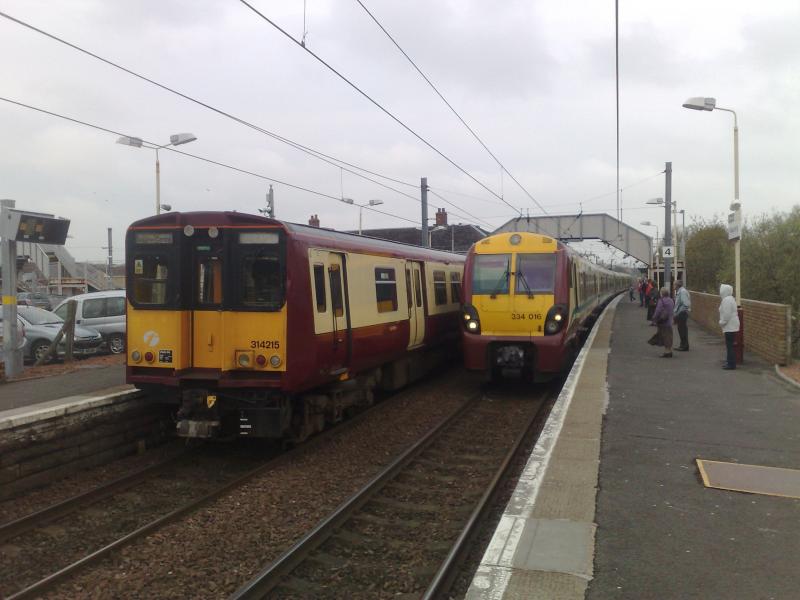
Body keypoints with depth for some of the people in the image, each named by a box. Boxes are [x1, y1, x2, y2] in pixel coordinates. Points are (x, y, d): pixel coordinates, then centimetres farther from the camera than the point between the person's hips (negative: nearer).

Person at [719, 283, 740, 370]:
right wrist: (722, 322, 17)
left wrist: (722, 323, -11)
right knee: (729, 345, 16)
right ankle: (730, 362, 24)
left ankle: (731, 364, -3)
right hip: (731, 326, 11)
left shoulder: (727, 300, -18)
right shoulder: (730, 298, 14)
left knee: (729, 345, -6)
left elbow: (727, 314, -23)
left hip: (730, 327, -11)